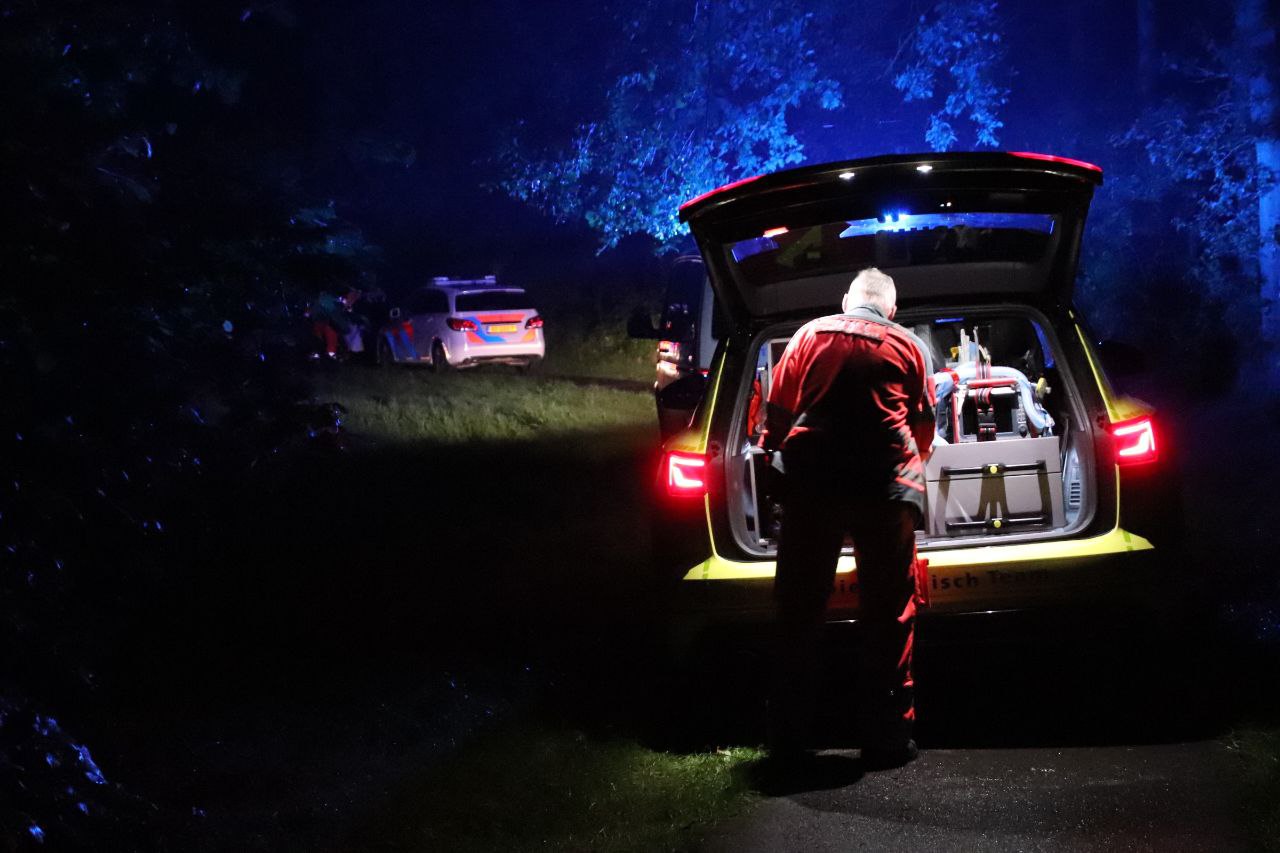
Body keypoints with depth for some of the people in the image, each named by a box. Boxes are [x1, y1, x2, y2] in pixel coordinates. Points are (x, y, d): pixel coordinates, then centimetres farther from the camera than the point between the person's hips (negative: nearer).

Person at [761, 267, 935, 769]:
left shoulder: (810, 334, 12)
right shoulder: (907, 346, 12)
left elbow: (777, 410, 9)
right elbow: (925, 425, 18)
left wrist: (773, 452, 26)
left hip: (812, 482, 1)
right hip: (888, 482, -1)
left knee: (799, 613, 9)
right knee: (889, 615, 6)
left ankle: (787, 737, 12)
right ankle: (887, 739, 5)